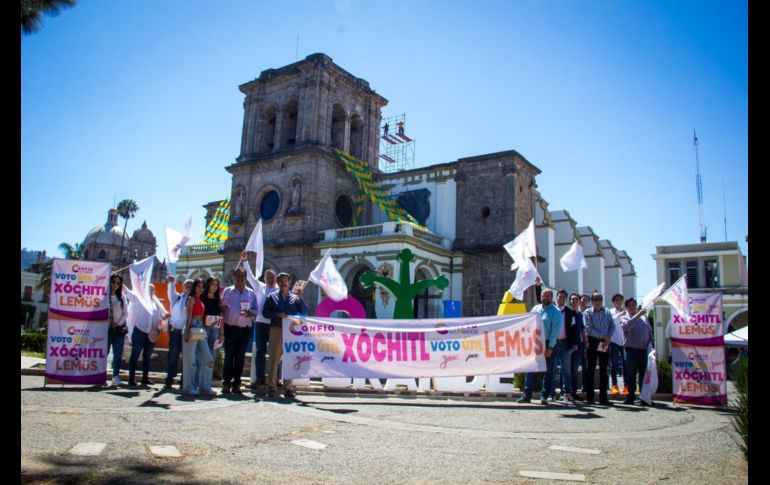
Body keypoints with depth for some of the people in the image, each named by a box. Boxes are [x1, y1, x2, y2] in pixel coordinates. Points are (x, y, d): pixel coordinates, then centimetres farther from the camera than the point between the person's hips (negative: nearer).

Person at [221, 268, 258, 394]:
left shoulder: (251, 293, 10)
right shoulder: (227, 291, 5)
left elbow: (255, 310, 9)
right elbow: (222, 308, 2)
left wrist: (250, 312, -14)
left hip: (245, 329, 2)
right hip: (230, 328, -2)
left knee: (240, 357, 5)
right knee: (229, 356, -1)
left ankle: (236, 384, 12)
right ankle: (226, 383, 6)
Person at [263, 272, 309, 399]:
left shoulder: (295, 298, 15)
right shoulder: (272, 296, 12)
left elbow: (304, 312, 6)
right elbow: (265, 312, 4)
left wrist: (300, 298, -6)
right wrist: (278, 314, -12)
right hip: (277, 330, -1)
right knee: (274, 358, -3)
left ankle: (289, 387, 8)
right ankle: (272, 387, 2)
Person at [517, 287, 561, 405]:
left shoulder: (555, 312, -4)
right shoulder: (535, 309, 11)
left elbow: (555, 331, -9)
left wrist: (550, 347, -14)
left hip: (548, 344, -4)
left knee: (548, 371, 3)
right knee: (530, 369, 5)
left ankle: (544, 396, 10)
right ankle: (526, 395, 10)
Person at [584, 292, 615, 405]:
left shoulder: (607, 312, 8)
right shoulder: (588, 313, -4)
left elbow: (612, 326, 8)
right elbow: (588, 329, -13)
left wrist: (608, 337, -9)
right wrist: (602, 336, -14)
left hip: (605, 343, 4)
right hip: (593, 342, -4)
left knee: (603, 370, 6)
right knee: (591, 369, -1)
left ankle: (603, 397, 11)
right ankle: (589, 397, 4)